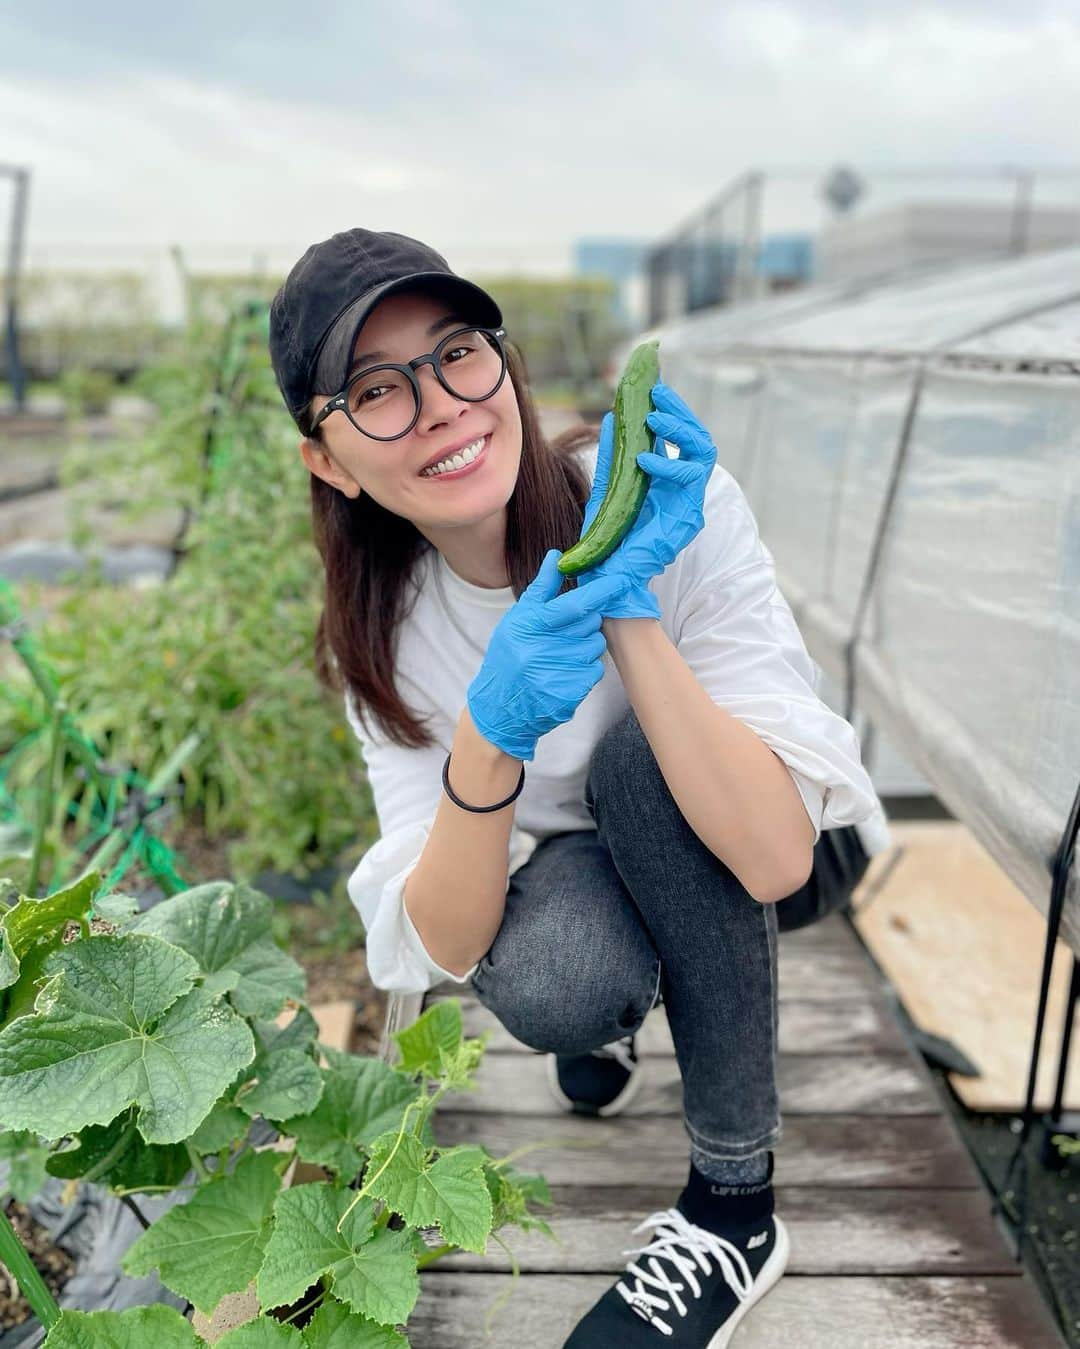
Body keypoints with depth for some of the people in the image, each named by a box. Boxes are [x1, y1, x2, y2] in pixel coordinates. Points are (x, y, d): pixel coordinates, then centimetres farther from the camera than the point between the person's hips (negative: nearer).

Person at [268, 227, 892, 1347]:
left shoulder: (674, 500, -27)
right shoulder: (379, 621, -15)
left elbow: (774, 857, -34)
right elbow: (445, 944, -22)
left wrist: (627, 603, -42)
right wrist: (488, 732, -39)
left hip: (770, 852, -1)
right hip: (576, 871, 2)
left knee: (637, 754, -32)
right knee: (546, 985, -31)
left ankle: (735, 1208, -14)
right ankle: (608, 1021, 10)